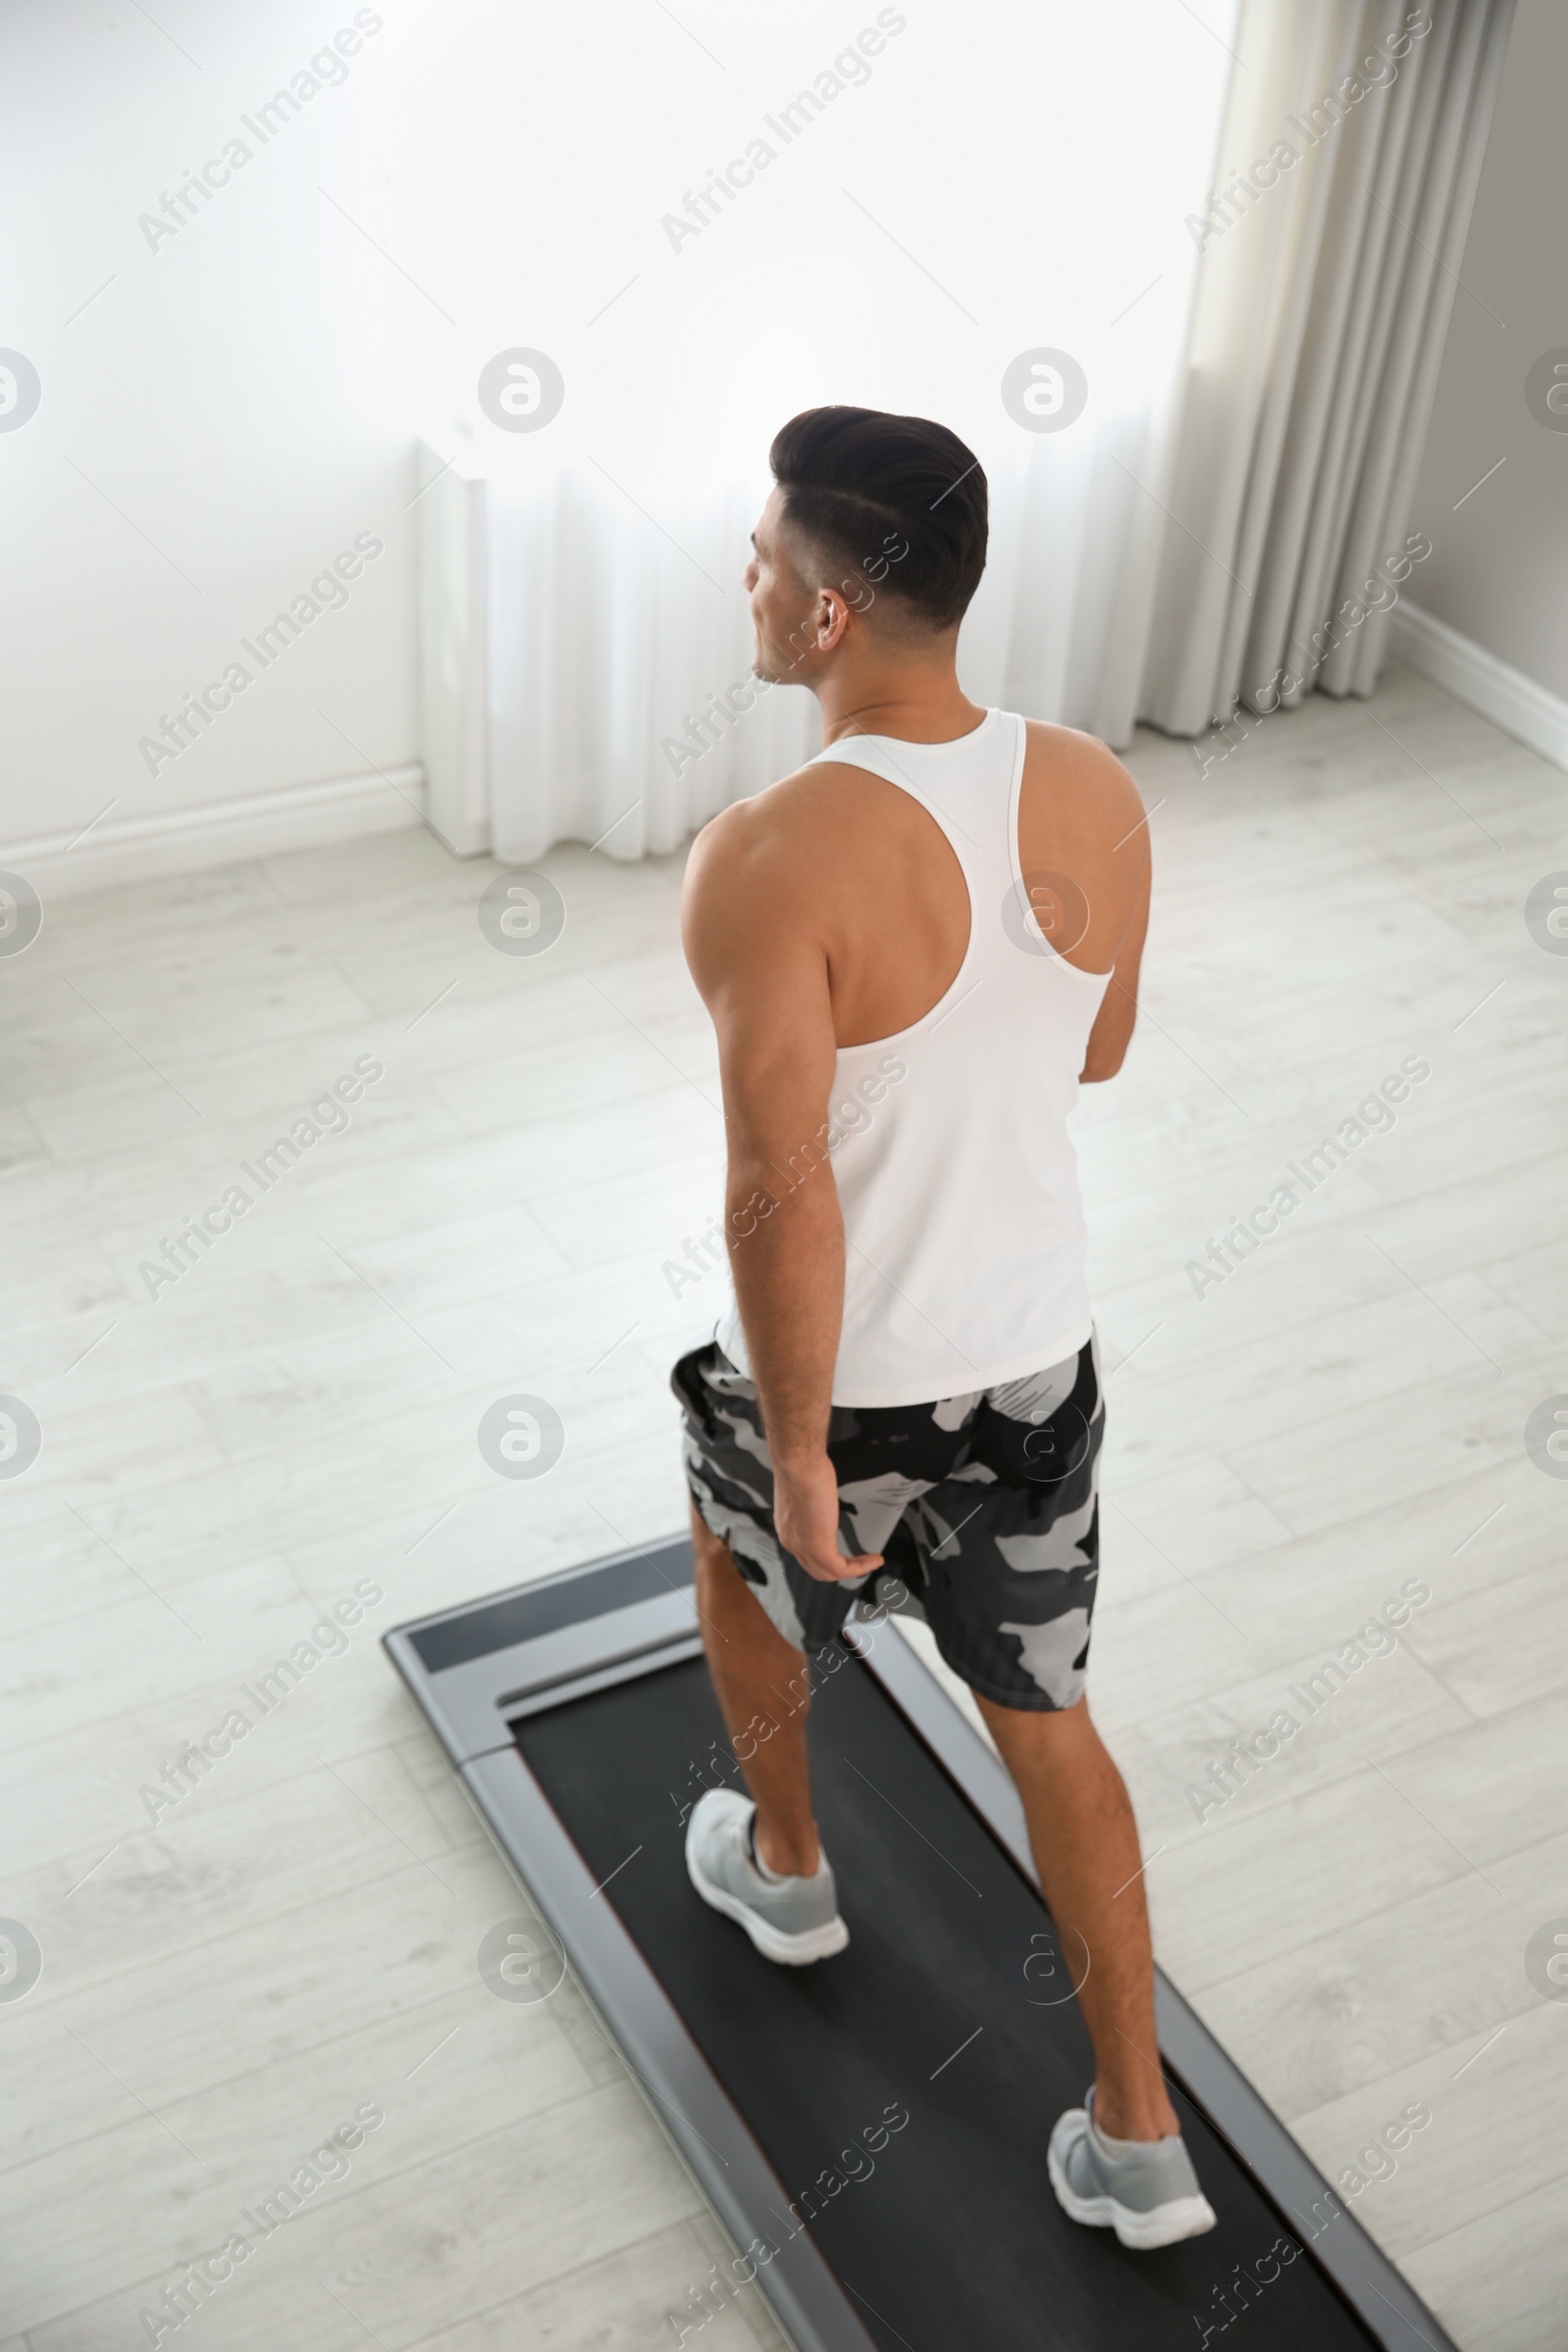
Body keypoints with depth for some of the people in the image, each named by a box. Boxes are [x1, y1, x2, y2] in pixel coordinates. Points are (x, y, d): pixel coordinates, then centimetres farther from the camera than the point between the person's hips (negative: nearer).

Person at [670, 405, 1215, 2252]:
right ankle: (1139, 2136, 30)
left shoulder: (771, 861, -28)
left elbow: (780, 1195, -26)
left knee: (742, 1562, 30)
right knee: (1044, 1717, 20)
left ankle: (785, 1867, 54)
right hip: (1042, 1356, 4)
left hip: (849, 1384, -4)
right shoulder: (1097, 797, -9)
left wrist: (798, 1456, -16)